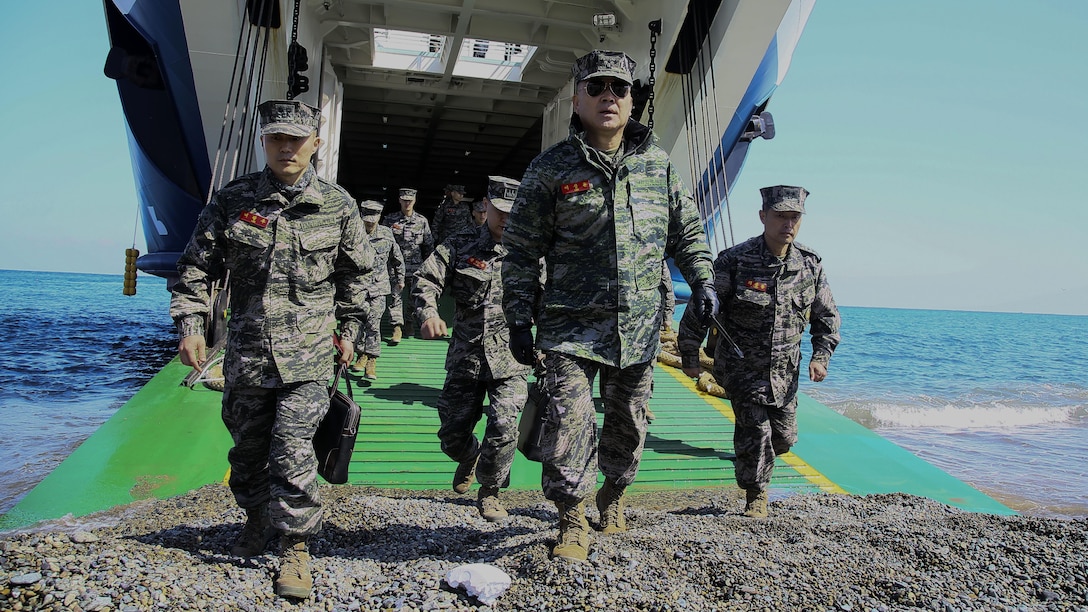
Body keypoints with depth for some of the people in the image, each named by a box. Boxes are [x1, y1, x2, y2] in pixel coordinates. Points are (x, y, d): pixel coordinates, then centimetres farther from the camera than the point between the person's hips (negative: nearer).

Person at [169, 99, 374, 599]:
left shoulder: (338, 206, 1)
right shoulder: (232, 200, 1)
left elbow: (356, 273, 13)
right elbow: (196, 267, 6)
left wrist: (349, 328, 12)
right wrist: (189, 324, -4)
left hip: (308, 353, -2)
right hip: (246, 350, 3)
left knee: (292, 451, -9)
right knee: (247, 445, 16)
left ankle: (296, 549, 6)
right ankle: (256, 520, 41)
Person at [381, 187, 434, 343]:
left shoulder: (422, 221, 4)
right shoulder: (390, 220, 2)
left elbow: (429, 244, 10)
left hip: (415, 266, 1)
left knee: (414, 296, 10)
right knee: (395, 295, -6)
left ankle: (409, 323, 29)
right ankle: (397, 328, -5)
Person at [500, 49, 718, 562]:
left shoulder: (659, 164, 8)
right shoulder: (551, 168, -2)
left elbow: (687, 232, 17)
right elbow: (522, 251, -1)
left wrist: (702, 282, 4)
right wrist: (519, 321, -4)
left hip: (639, 325, 3)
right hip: (572, 325, -3)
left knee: (629, 421, 14)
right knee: (569, 420, -8)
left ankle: (613, 494, 38)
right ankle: (573, 520, 11)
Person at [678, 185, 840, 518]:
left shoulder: (810, 264, -2)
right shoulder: (734, 261, -16)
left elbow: (827, 315, 12)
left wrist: (821, 355, 0)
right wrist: (690, 357, -6)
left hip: (785, 370, 4)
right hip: (741, 366, -4)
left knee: (784, 437, 11)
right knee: (756, 432, -6)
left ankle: (755, 455, 44)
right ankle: (756, 495, 15)